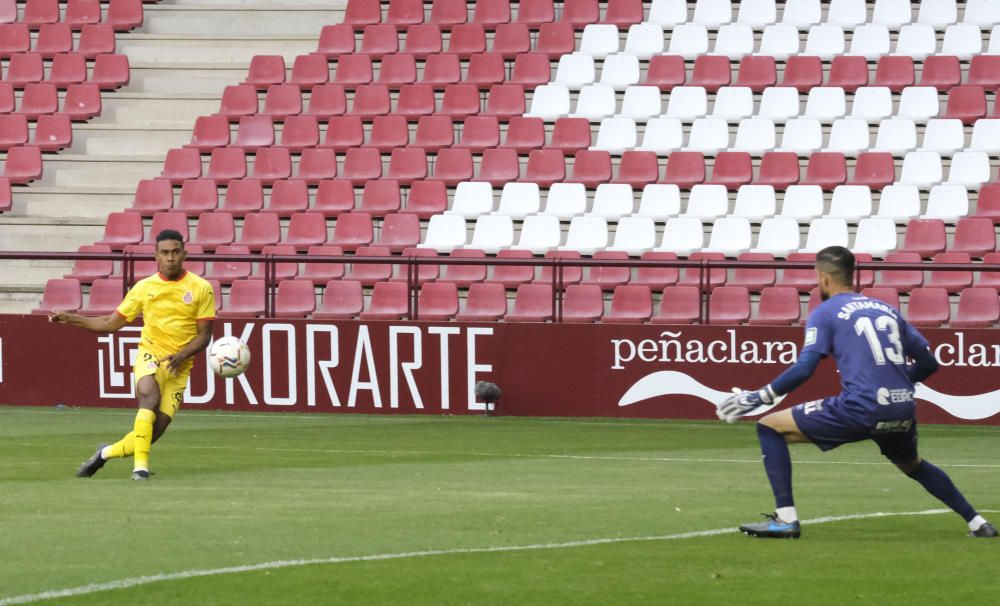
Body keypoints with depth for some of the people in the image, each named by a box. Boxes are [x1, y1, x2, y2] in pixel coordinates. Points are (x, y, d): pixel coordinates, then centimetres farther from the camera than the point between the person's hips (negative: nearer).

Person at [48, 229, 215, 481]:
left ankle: (105, 453, 18)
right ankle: (140, 467, -33)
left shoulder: (201, 289, 0)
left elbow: (204, 335, 0)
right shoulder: (144, 288, 4)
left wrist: (182, 355, -18)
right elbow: (111, 323, 12)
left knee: (155, 430, -6)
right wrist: (71, 319, 2)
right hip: (150, 355, -1)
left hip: (179, 367, 1)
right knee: (150, 399, -33)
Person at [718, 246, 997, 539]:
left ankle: (786, 518, -5)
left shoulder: (826, 312, 6)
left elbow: (804, 369, -7)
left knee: (770, 428, 6)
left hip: (861, 409, -6)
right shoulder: (888, 309, 21)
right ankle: (977, 522, 32)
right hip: (903, 412, 6)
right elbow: (928, 363, 21)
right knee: (913, 465, 37)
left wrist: (760, 397, 1)